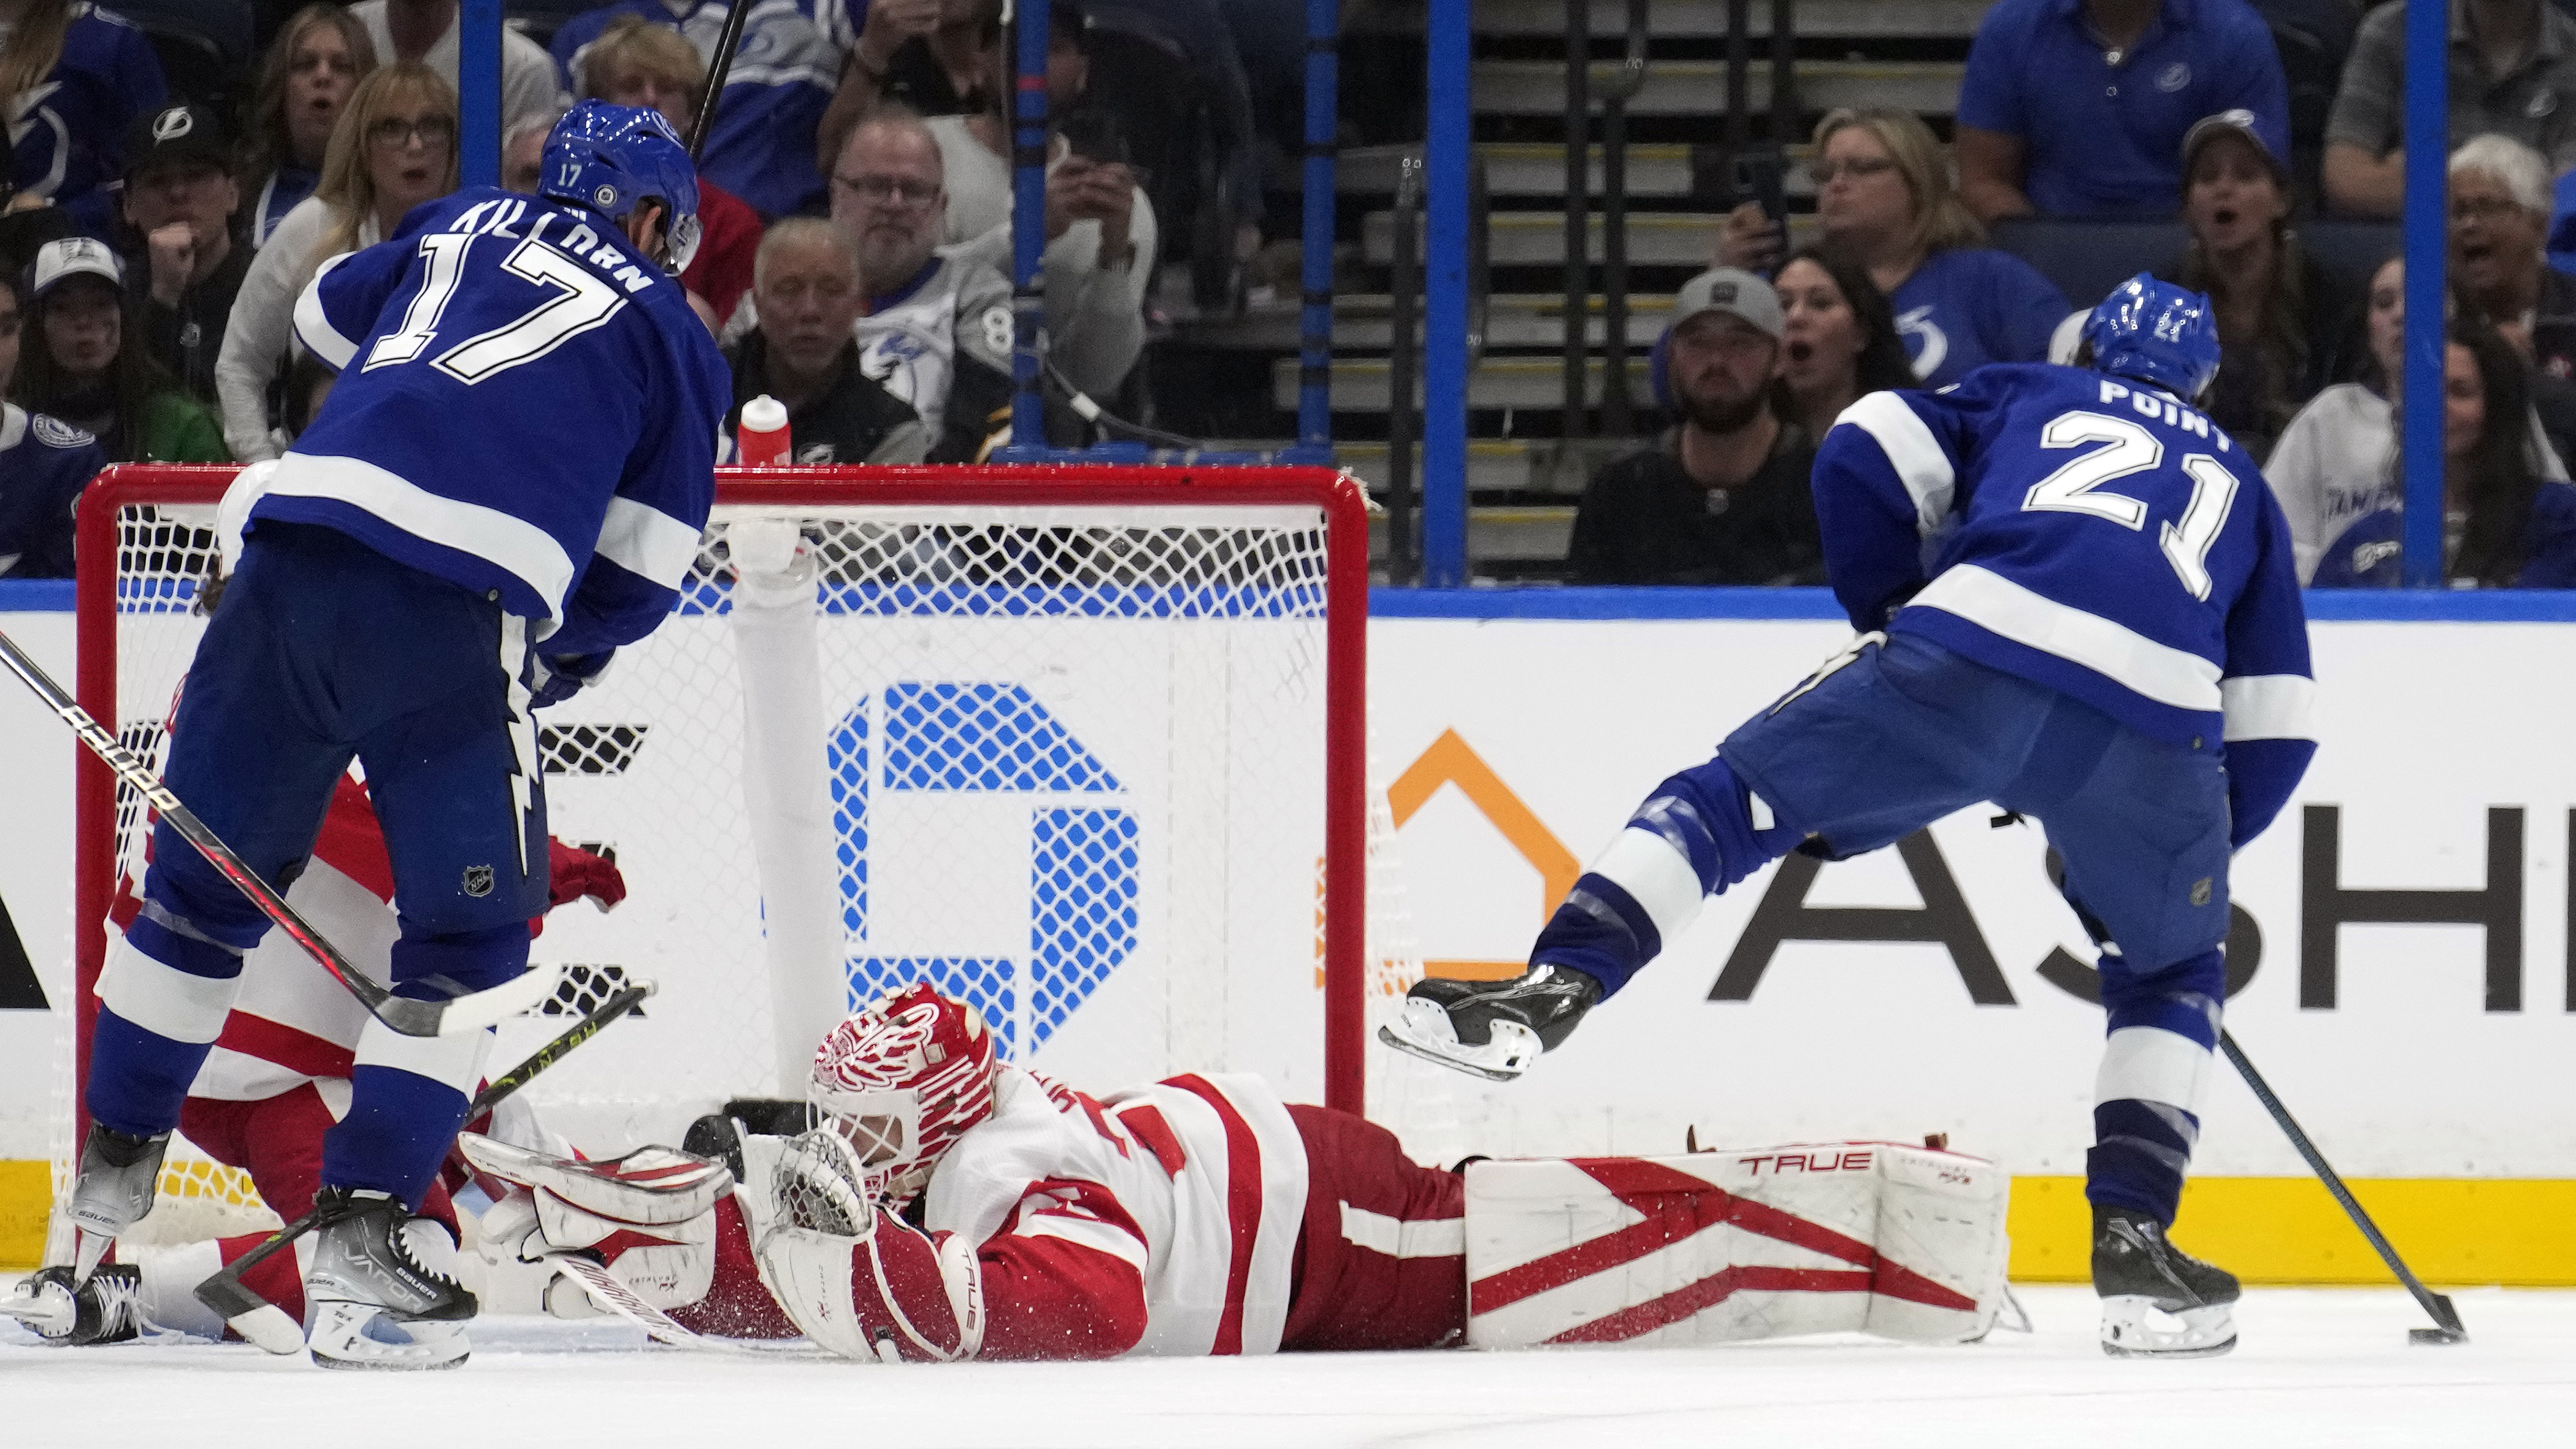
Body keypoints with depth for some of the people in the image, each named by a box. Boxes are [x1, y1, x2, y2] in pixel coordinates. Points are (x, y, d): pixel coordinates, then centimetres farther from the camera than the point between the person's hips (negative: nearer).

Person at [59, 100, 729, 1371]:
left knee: (208, 880, 17)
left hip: (295, 546, 4)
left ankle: (109, 1175, 23)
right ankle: (359, 1237, -1)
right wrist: (561, 660, 30)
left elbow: (325, 315, 40)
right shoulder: (671, 337, 17)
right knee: (470, 931, 8)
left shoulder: (467, 226, 26)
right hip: (459, 620, -4)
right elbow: (643, 573, 15)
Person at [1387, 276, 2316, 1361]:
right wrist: (2191, 855, 42)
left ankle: (1551, 988, -11)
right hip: (2154, 726, 1)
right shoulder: (2237, 482, 37)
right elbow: (2275, 728, 30)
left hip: (1972, 658, -1)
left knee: (1733, 801, 10)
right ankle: (2133, 1238, 10)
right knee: (2173, 977, 24)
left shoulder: (2021, 396, 32)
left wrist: (1893, 622, 27)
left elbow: (1867, 456, 13)